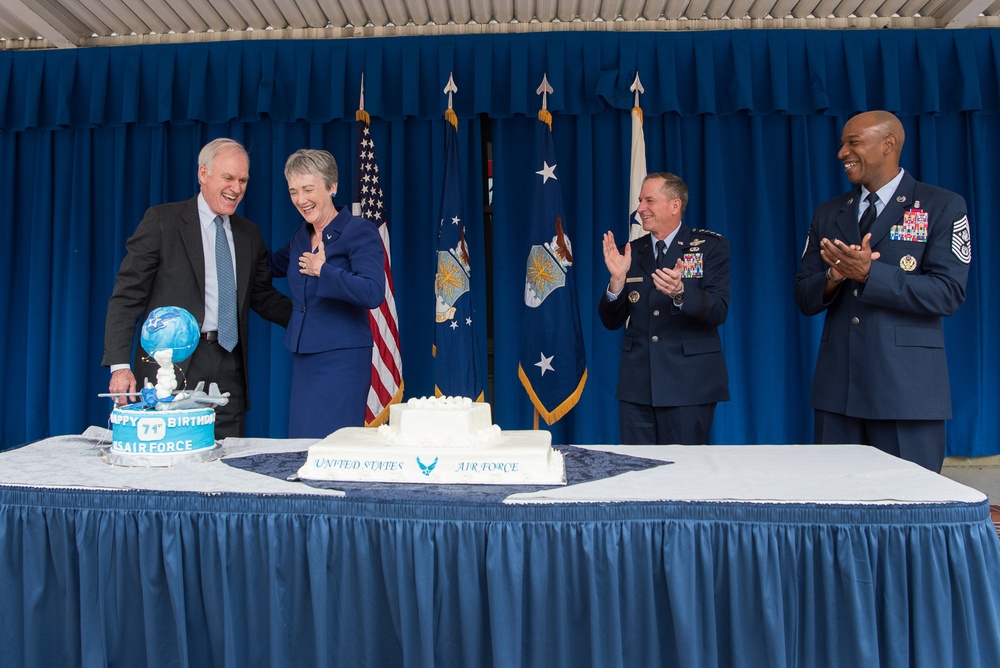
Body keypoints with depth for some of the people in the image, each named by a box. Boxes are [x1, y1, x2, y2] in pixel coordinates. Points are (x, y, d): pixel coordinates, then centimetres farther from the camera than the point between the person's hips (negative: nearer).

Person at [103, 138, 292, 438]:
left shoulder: (249, 234, 14)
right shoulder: (162, 220, -1)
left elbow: (263, 297, 19)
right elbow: (126, 297, -3)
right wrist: (120, 365, -13)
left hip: (229, 370, 4)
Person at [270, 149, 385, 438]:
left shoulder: (359, 231, -9)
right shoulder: (301, 236, 13)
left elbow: (373, 293, -23)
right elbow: (273, 266, 34)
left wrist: (323, 270, -17)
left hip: (341, 359, -7)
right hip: (303, 357, 8)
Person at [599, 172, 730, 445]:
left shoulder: (710, 246, 0)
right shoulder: (631, 252, 9)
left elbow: (718, 312, -12)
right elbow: (611, 321, 5)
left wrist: (679, 292, -31)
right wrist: (617, 280, -12)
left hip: (688, 384, -3)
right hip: (636, 386, 3)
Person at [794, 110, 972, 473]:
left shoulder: (943, 207, 1)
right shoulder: (827, 214, 13)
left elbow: (948, 293, -10)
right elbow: (804, 297, 10)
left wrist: (868, 273, -20)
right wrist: (832, 278, -12)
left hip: (906, 387, -4)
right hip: (837, 386, 4)